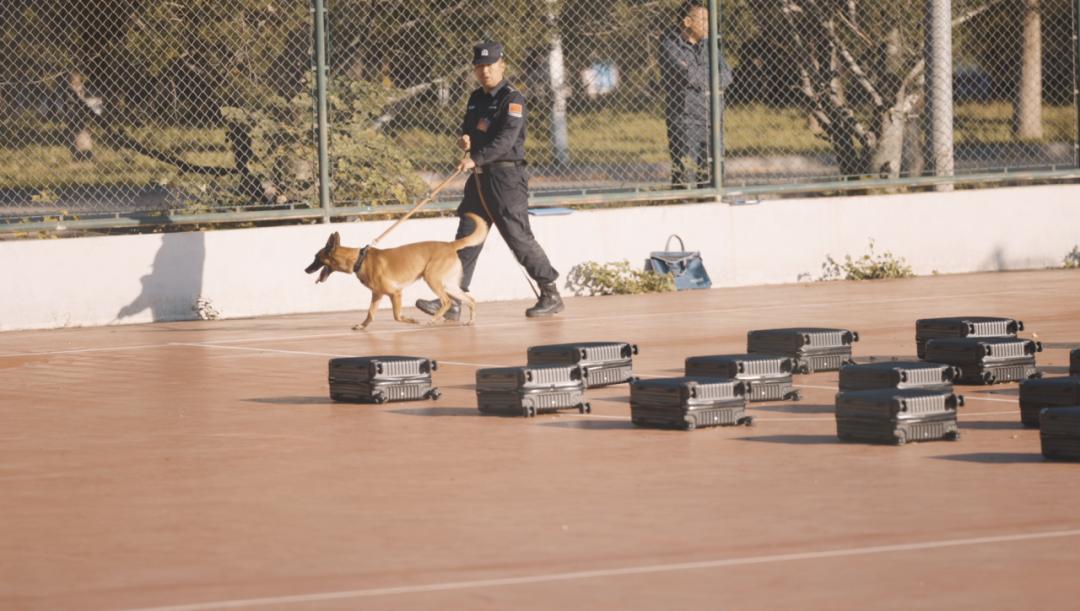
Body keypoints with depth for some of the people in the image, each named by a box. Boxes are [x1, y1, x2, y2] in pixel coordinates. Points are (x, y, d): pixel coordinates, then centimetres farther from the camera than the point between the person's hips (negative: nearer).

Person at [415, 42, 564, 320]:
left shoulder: (512, 99, -11)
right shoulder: (476, 98, 15)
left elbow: (506, 139, -23)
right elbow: (468, 128, 26)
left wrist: (476, 158, -33)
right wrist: (464, 139, 1)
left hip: (506, 176, -8)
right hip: (480, 176, 8)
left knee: (520, 240, -6)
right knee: (467, 239, 4)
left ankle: (551, 296, 3)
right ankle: (452, 302, 3)